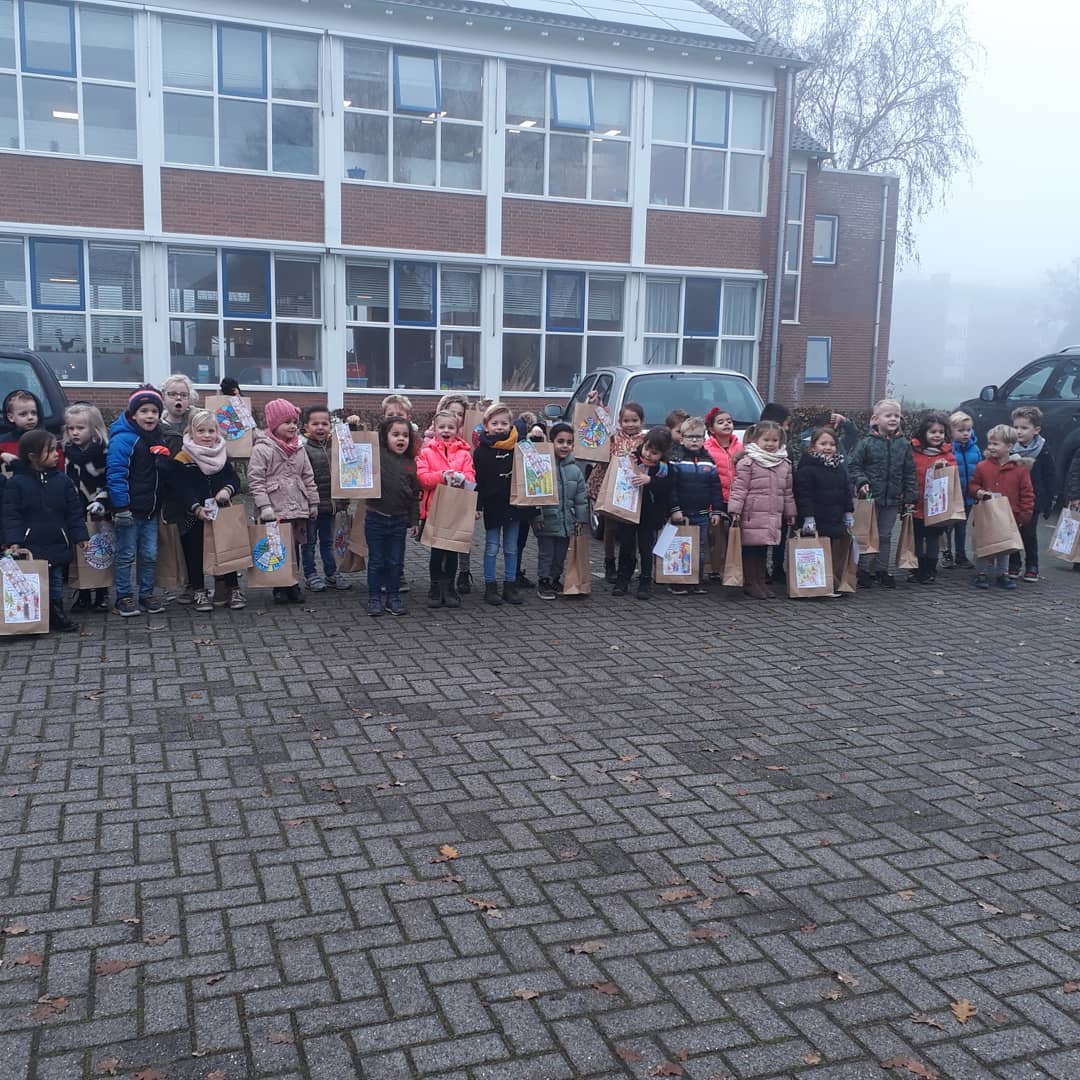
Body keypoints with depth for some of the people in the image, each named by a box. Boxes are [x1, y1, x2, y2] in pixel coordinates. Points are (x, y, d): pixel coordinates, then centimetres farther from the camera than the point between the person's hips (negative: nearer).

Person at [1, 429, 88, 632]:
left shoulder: (62, 480, 3)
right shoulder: (17, 483, -5)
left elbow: (74, 512, 5)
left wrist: (80, 535, 0)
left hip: (57, 545, 3)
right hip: (30, 546, -3)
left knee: (56, 582, 12)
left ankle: (57, 615, 24)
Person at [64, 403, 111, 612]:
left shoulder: (104, 450, -6)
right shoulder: (69, 450, 8)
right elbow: (67, 480, 11)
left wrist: (101, 502, -18)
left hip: (98, 512, -4)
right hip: (76, 512, 4)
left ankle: (102, 595, 14)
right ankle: (83, 595, 16)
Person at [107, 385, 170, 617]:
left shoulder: (158, 439, 12)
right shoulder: (123, 439, -13)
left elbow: (164, 474, 25)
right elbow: (116, 474, -18)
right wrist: (121, 507, -21)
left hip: (150, 509, 7)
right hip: (130, 509, -7)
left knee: (150, 554, 10)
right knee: (126, 555, 2)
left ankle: (147, 595, 21)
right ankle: (124, 598, 12)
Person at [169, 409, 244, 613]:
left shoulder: (222, 456, 7)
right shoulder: (181, 460, -10)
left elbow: (234, 479, 3)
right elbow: (181, 490, -17)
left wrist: (228, 489, -19)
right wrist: (196, 509, -30)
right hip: (192, 518, -4)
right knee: (195, 555, 5)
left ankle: (232, 589, 21)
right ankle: (199, 592, 17)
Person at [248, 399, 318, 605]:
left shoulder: (299, 449, 12)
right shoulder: (262, 449, -7)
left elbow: (308, 478, 17)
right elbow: (255, 480, -11)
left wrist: (313, 503, 16)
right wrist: (265, 508, -16)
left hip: (298, 509, 5)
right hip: (275, 512, -5)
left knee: (294, 548, 10)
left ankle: (293, 585, 20)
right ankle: (280, 589, 9)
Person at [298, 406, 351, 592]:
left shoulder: (336, 446, 4)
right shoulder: (303, 448, -12)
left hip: (330, 504, 5)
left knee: (328, 541, 16)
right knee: (310, 541, 8)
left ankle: (331, 573, 24)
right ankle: (310, 575, 17)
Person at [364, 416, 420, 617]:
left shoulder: (411, 464, 5)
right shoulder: (376, 455, -5)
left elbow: (415, 495, 10)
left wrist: (414, 521, 9)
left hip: (399, 520, 3)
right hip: (376, 519, -3)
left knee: (395, 562, 11)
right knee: (376, 562, 7)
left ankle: (393, 598, 22)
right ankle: (374, 599, 17)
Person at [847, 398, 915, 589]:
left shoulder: (904, 445, 4)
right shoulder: (866, 443, -6)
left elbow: (909, 473, 7)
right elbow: (853, 465, -3)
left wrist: (909, 498, 5)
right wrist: (861, 482, -18)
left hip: (892, 500, 3)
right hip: (870, 497, -3)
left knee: (885, 536, 12)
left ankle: (882, 570, 23)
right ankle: (864, 571, 13)